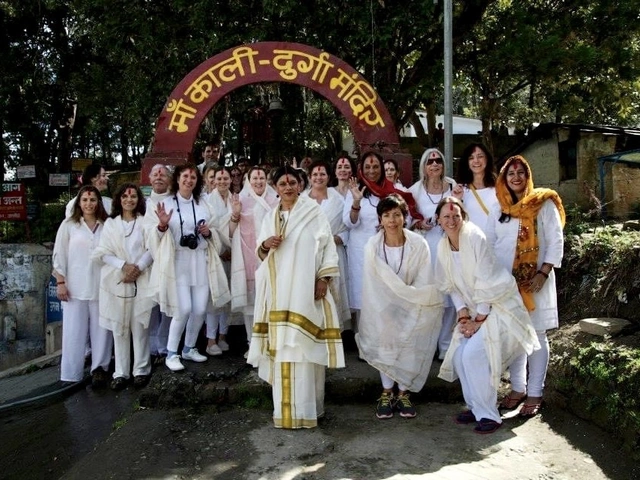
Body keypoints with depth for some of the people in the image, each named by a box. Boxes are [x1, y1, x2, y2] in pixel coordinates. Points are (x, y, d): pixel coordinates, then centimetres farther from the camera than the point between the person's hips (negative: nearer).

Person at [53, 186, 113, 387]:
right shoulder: (68, 225, 3)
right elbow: (59, 255, 3)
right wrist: (60, 282, -2)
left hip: (101, 287, 1)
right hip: (75, 287, 0)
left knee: (101, 329, 5)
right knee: (74, 331, 4)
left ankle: (99, 368, 16)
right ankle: (71, 374, 13)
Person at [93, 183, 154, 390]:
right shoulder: (110, 223, 11)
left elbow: (152, 249, 0)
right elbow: (103, 253, 3)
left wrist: (138, 268, -13)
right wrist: (123, 265, -11)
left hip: (141, 281, -1)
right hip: (117, 281, 1)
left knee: (140, 327, -1)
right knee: (119, 328, 3)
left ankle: (141, 370, 8)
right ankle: (121, 372, 10)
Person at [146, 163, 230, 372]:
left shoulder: (203, 204, 11)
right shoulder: (166, 204, 1)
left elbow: (216, 233, 17)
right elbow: (154, 235, 0)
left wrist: (209, 232, -4)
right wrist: (162, 225, -19)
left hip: (201, 262, 4)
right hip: (178, 262, -4)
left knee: (200, 310, 4)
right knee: (183, 310, -11)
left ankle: (189, 348, 26)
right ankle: (171, 353, 7)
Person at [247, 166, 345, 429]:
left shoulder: (313, 211, 0)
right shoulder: (271, 216, 15)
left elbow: (328, 245, -3)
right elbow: (261, 253, 18)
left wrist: (324, 278, -12)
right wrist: (265, 244, -5)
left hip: (304, 288, -4)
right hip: (278, 289, 5)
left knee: (303, 343, -7)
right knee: (281, 343, 3)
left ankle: (304, 404, 1)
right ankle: (286, 402, 14)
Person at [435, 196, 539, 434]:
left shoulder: (475, 238, -20)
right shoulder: (443, 246, 0)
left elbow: (486, 282, -20)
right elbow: (453, 286, 5)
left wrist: (479, 320, -15)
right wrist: (463, 316, -5)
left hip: (499, 305, -7)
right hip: (474, 309, 7)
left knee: (473, 354, -16)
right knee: (458, 354, -2)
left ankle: (489, 415, -1)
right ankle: (476, 408, 17)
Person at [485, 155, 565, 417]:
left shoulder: (543, 204, -1)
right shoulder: (498, 209, 11)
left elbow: (556, 241, -5)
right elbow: (489, 243, 12)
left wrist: (543, 273, -14)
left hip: (534, 280, -3)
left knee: (535, 335, 1)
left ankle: (534, 393, 9)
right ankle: (517, 388, 20)